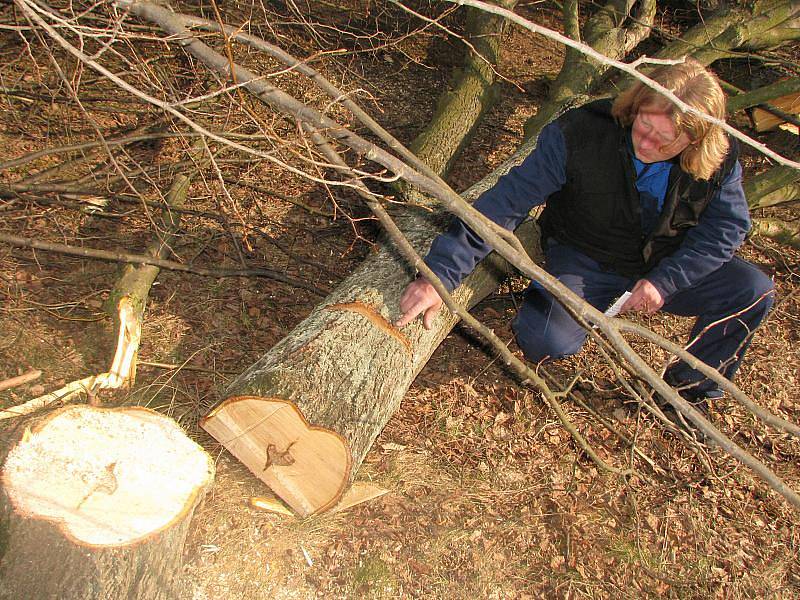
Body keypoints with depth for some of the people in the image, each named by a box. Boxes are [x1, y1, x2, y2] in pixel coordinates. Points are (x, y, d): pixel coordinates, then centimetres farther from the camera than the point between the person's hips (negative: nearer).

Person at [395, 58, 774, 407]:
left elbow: (728, 225, -4)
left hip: (668, 265, 4)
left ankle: (687, 389, 9)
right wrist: (441, 273, -38)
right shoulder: (580, 134, -28)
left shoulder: (720, 159, -17)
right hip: (585, 261, -3)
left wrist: (666, 280, -20)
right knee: (546, 341, -30)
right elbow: (507, 202, -30)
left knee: (754, 292, -14)